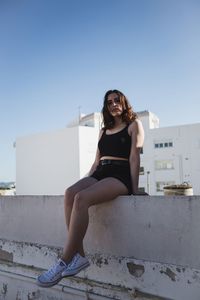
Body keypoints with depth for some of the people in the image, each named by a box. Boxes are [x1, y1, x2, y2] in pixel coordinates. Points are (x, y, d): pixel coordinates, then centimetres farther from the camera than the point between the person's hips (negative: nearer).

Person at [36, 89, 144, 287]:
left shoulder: (134, 125, 10)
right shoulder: (103, 131, 27)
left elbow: (134, 158, -2)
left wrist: (134, 189, -9)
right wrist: (86, 182, 12)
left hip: (120, 175, -6)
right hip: (100, 174, 6)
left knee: (81, 198, -32)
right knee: (70, 193, -26)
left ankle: (65, 262, -28)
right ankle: (78, 256, -26)